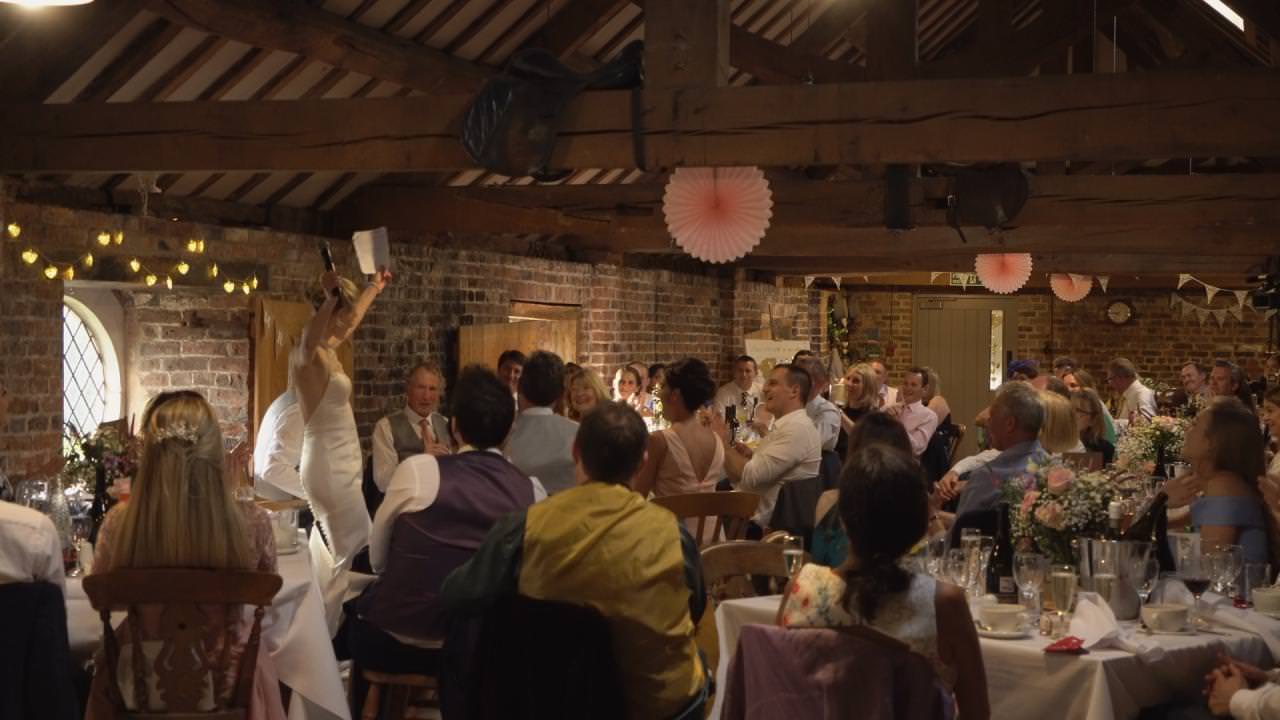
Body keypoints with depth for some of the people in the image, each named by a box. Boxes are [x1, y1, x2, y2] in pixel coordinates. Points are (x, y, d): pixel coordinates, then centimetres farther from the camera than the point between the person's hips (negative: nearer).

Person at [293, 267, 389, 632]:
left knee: (330, 554, 15)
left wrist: (375, 287, 45)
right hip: (330, 468, -10)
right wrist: (328, 300, -60)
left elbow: (353, 318, 31)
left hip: (338, 465, 10)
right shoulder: (308, 354, -18)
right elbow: (308, 338, -44)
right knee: (357, 555, -10)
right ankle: (329, 634, -6)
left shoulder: (327, 349, 10)